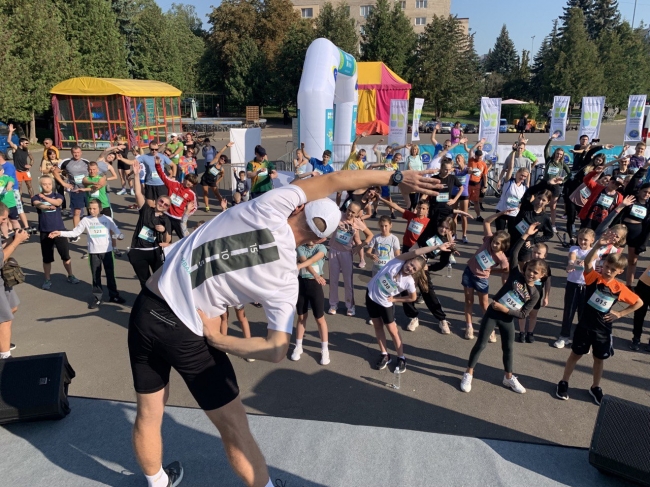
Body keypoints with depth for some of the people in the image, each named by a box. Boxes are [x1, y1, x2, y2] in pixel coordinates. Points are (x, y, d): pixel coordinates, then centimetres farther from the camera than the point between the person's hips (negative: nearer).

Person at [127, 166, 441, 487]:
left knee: (148, 416, 23)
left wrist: (394, 177, -1)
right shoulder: (285, 282, -11)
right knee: (234, 427, 14)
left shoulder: (269, 209, -9)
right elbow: (277, 351, -16)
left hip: (147, 309, 5)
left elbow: (333, 180, -2)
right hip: (189, 334, -4)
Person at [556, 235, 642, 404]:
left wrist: (619, 314, -2)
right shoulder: (594, 278, -12)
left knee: (599, 359, 17)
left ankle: (595, 387, 37)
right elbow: (587, 262, -31)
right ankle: (563, 382, 27)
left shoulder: (620, 288, -7)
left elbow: (639, 302, 5)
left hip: (603, 330, 2)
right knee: (576, 354, 13)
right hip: (585, 326, -2)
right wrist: (599, 245, -42)